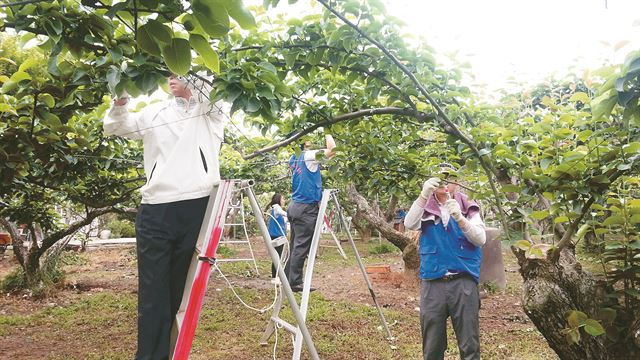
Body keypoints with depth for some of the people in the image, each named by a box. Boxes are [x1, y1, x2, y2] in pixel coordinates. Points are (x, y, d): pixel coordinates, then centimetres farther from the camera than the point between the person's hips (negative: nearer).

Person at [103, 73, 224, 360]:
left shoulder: (210, 109, 12)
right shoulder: (154, 112, 20)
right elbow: (113, 127, 21)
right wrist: (120, 102, 3)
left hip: (196, 206, -2)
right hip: (155, 208, 2)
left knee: (181, 291, 5)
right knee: (152, 291, -2)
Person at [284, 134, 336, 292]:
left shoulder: (294, 159, 12)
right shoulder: (308, 156, -12)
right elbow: (331, 149, -20)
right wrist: (328, 136, -1)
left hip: (295, 206, 8)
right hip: (306, 208, -8)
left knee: (295, 246, 12)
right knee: (301, 247, -5)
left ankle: (288, 279, 16)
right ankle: (295, 282, -3)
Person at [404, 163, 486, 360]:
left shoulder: (468, 209, 5)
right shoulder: (425, 209, 7)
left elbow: (481, 239, -7)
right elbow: (409, 224, -13)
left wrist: (459, 217, -23)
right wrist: (424, 195, -27)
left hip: (463, 282, -1)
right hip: (432, 283, 1)